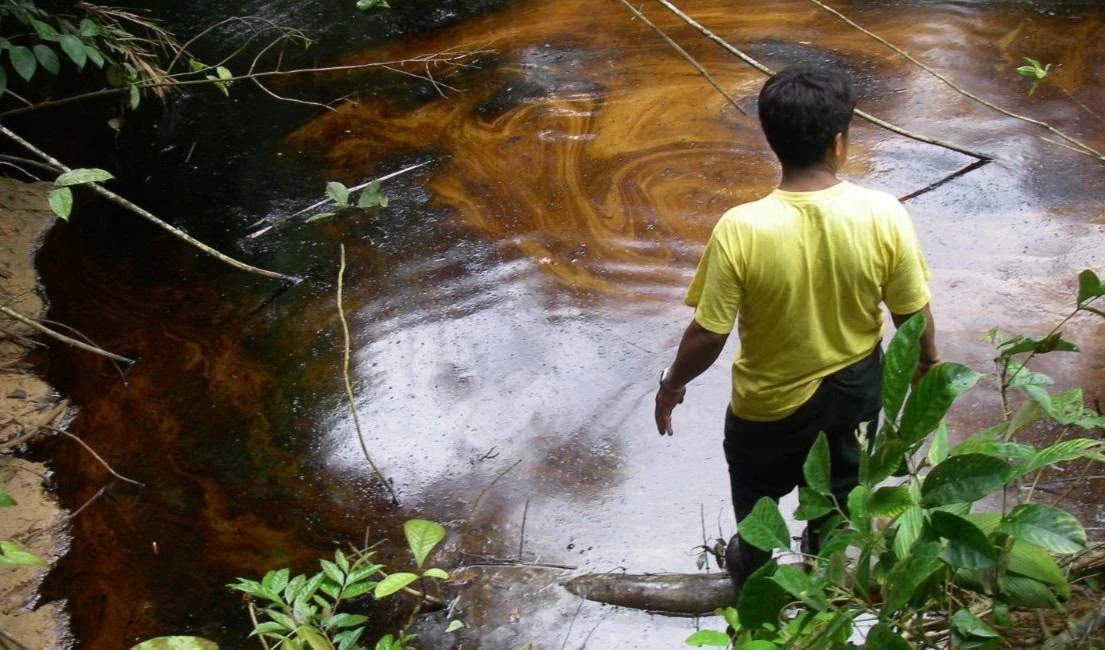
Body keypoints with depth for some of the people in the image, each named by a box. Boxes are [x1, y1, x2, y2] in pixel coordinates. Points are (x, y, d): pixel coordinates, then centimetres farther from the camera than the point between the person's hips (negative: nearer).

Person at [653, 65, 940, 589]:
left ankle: (754, 569, 55)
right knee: (838, 486, 32)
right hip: (855, 385, 2)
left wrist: (672, 384, -2)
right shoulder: (883, 215, -25)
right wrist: (927, 360, 10)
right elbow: (914, 312, -11)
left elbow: (709, 334, -21)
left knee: (757, 489, 30)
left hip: (772, 399, -2)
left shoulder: (741, 229, -31)